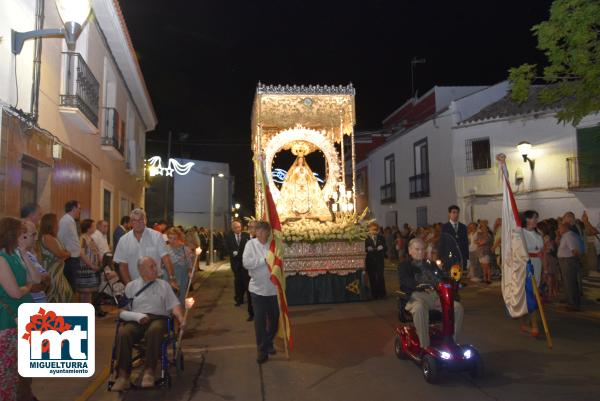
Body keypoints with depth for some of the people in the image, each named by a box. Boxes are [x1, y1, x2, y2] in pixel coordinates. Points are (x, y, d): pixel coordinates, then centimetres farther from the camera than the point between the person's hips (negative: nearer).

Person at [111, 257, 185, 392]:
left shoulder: (163, 285, 18)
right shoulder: (131, 286, 19)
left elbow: (174, 304, 10)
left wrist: (180, 317, -10)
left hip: (157, 318, -1)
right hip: (135, 320, 1)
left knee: (154, 331, -37)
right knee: (123, 333, -32)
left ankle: (149, 371, -30)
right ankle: (123, 375, -25)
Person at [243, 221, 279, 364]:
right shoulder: (251, 244, -6)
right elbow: (246, 263, -17)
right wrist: (264, 260, -19)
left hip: (273, 288, 2)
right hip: (258, 288, -2)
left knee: (274, 318, 14)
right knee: (260, 320, 5)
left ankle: (269, 342, 36)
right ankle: (262, 350, 18)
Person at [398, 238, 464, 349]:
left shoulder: (430, 265, 29)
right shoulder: (404, 266, 15)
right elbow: (404, 280, -7)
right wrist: (418, 285, -29)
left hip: (435, 295, 4)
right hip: (417, 296, -4)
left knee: (457, 307, -21)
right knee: (420, 309, -39)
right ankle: (425, 346, -31)